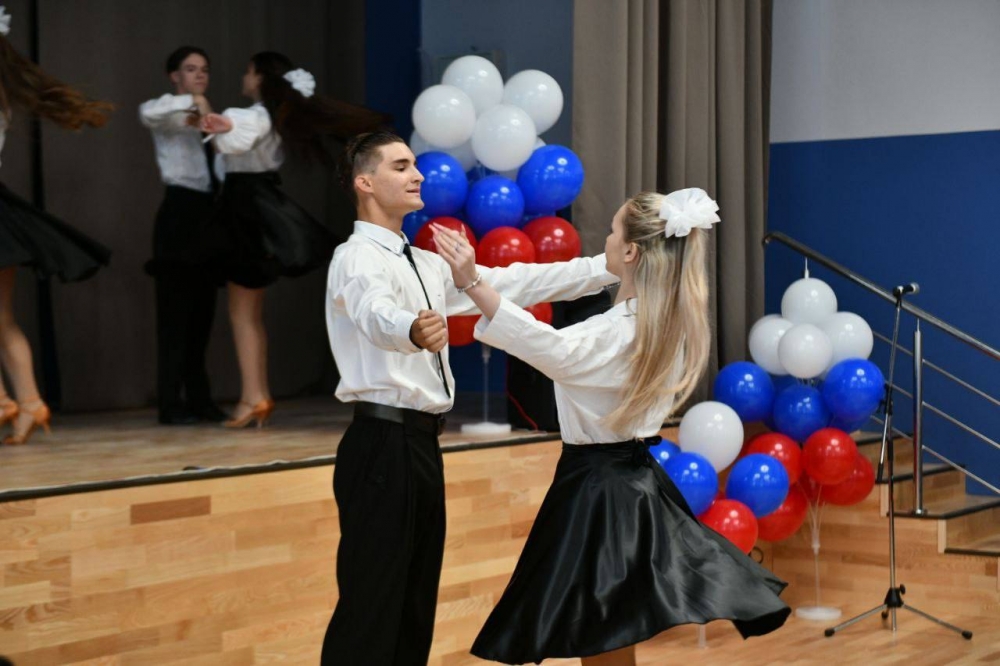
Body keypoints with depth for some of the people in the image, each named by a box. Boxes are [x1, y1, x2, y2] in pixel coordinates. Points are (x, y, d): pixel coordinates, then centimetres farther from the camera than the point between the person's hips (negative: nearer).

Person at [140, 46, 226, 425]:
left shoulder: (206, 120, 20)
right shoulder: (171, 114, 0)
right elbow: (146, 113, -25)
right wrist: (191, 101, -30)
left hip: (207, 212, 7)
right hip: (180, 212, -7)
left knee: (202, 311, 9)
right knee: (175, 311, -7)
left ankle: (199, 399, 15)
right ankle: (171, 404, -5)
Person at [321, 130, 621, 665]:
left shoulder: (424, 264, 17)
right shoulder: (358, 258, -12)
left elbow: (510, 283, 14)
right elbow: (376, 314, -35)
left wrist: (610, 267, 9)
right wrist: (411, 331, -59)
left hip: (420, 443, 9)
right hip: (383, 445, -9)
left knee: (416, 600, 13)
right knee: (371, 604, -8)